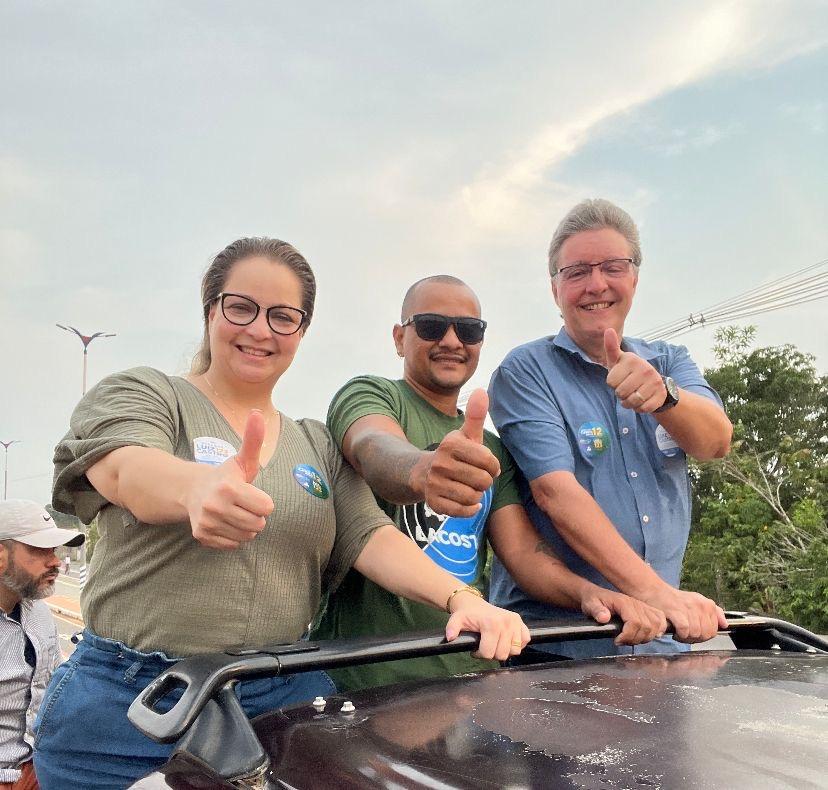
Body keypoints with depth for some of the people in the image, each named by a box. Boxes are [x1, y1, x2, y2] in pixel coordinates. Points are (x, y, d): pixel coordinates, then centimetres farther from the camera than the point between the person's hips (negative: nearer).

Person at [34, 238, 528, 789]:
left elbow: (370, 535, 1)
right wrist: (198, 487, -46)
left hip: (286, 700, 3)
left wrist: (460, 597, -18)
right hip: (129, 704, -3)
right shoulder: (143, 394, -1)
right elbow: (129, 470, -22)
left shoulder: (319, 446, 12)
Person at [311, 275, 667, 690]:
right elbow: (375, 449, -26)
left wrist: (586, 591, -16)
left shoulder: (490, 450, 17)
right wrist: (421, 471, -50)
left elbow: (521, 547, 5)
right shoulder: (368, 394, -2)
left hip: (469, 671, 6)